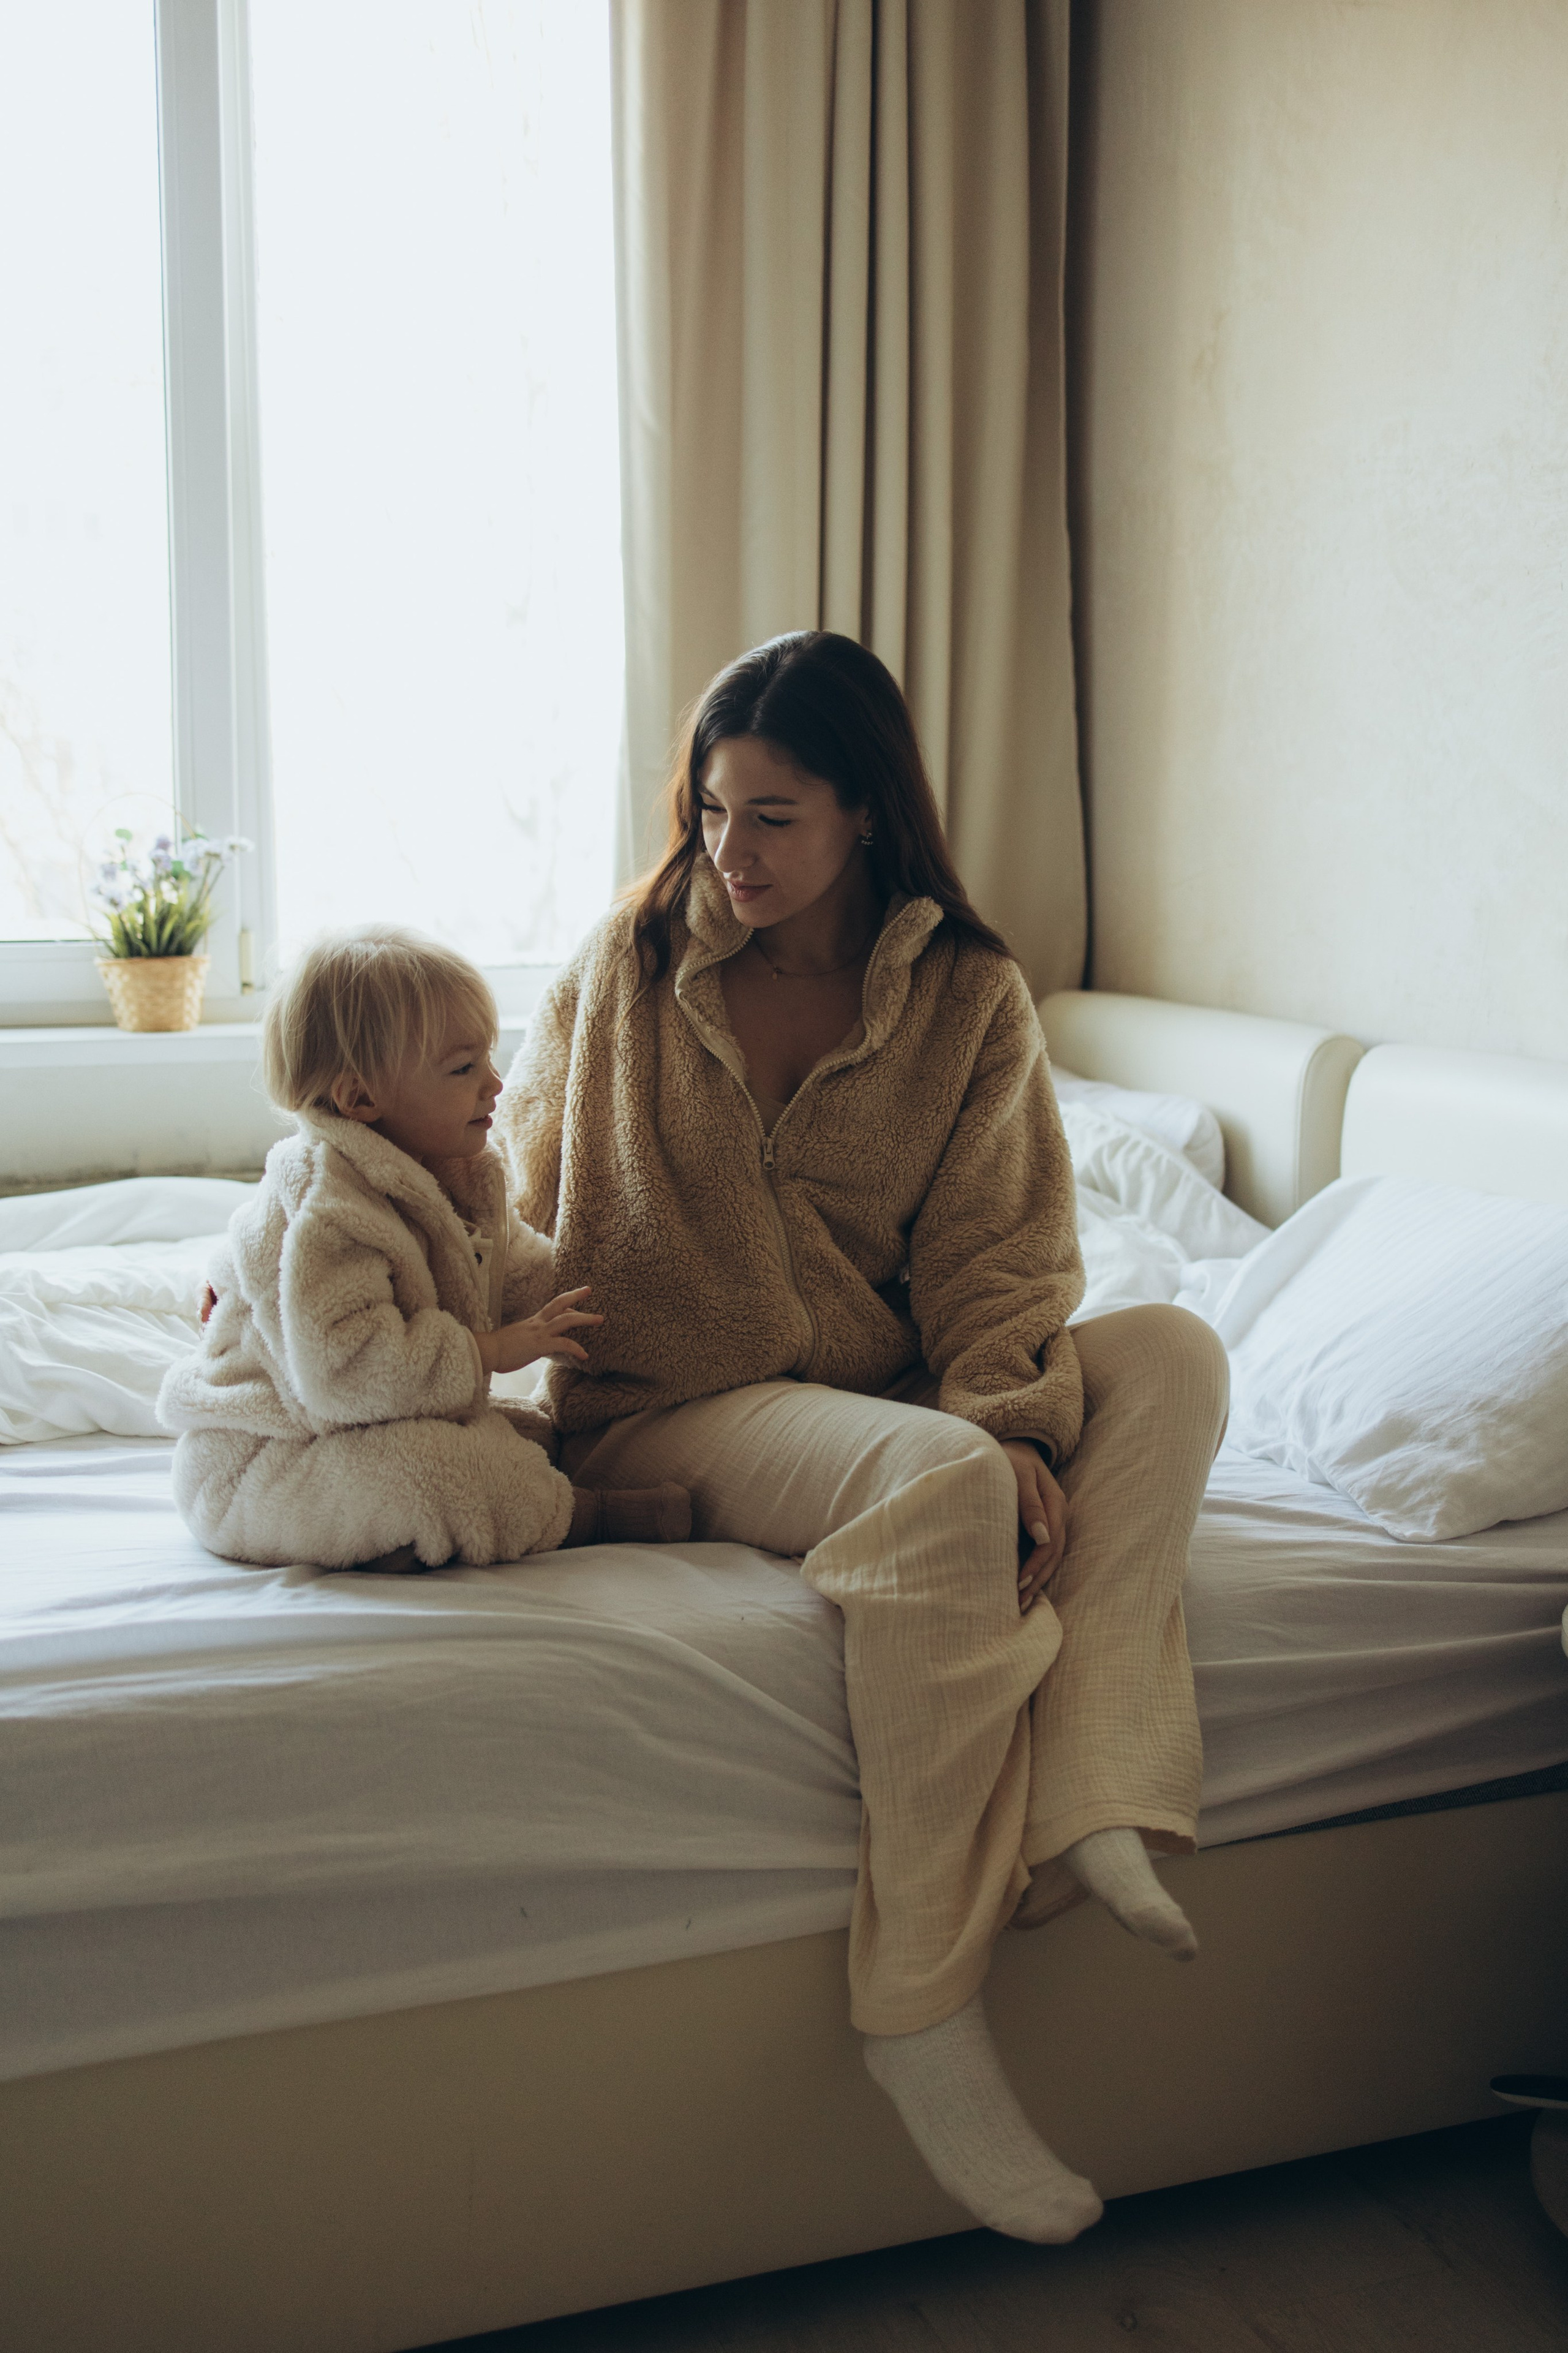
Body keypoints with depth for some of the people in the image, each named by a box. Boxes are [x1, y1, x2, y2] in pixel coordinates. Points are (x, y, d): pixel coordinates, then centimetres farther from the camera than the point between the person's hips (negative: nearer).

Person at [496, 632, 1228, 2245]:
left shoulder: (970, 998, 4)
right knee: (942, 1482, -36)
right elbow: (503, 1178, 9)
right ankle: (921, 2012, -29)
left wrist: (1015, 1421, -21)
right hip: (671, 1409, -3)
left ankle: (1088, 1804, -33)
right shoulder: (631, 964, 2)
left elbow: (995, 1252, -3)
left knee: (1170, 1356, -21)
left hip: (890, 1389, 4)